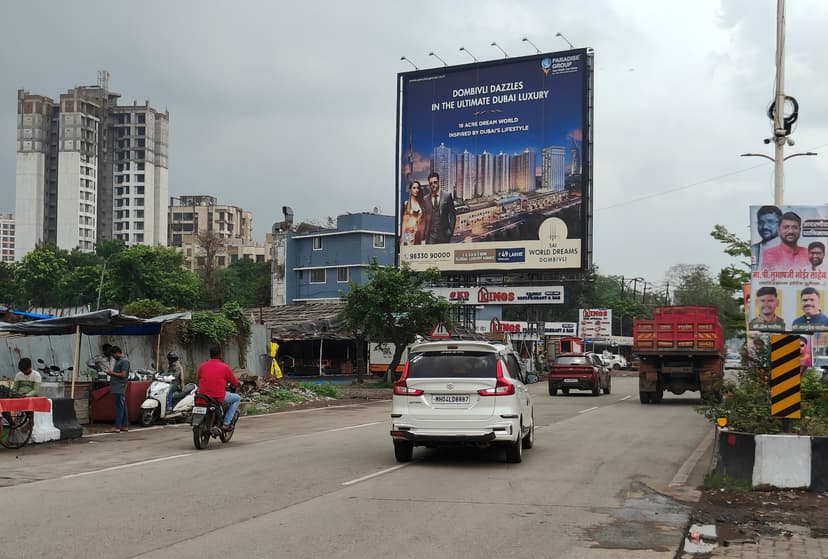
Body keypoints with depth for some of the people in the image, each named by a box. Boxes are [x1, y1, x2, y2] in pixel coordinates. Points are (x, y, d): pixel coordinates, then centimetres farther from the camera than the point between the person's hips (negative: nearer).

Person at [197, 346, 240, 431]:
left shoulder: (202, 366, 6)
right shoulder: (224, 367, -3)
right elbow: (235, 383, 5)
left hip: (203, 396, 5)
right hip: (219, 398, -5)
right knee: (237, 398, 18)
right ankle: (226, 423, 7)